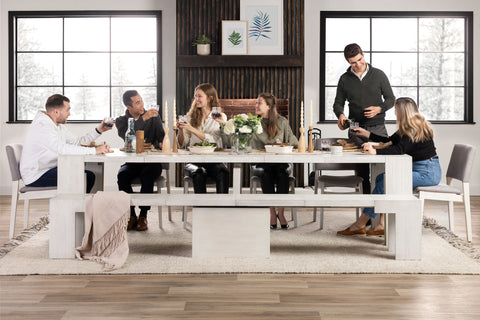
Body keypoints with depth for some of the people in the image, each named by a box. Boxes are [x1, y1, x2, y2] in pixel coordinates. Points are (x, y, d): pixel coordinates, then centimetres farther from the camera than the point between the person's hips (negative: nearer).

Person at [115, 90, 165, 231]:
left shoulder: (154, 117, 10)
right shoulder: (121, 121, 7)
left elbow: (161, 137, 3)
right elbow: (126, 136, -15)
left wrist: (159, 144, -22)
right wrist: (143, 118, -21)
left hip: (151, 161, -1)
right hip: (132, 161, 1)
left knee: (147, 175, -34)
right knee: (122, 175, -31)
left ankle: (143, 216, -21)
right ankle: (131, 216, -16)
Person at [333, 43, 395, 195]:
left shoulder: (378, 75, 5)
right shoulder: (345, 79, 8)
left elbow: (391, 99, 9)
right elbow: (338, 103, 13)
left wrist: (379, 109, -11)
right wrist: (340, 115, -10)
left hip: (377, 127, -1)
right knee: (361, 169, 0)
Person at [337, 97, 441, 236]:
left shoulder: (416, 129, -17)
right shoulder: (408, 128, 12)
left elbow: (399, 149, -31)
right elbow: (390, 140, 22)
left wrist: (375, 151, -37)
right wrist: (366, 134, 22)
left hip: (427, 173, -10)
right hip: (417, 169, 10)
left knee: (385, 182, -19)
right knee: (381, 178, -6)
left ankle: (360, 224, -13)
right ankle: (383, 225, -13)